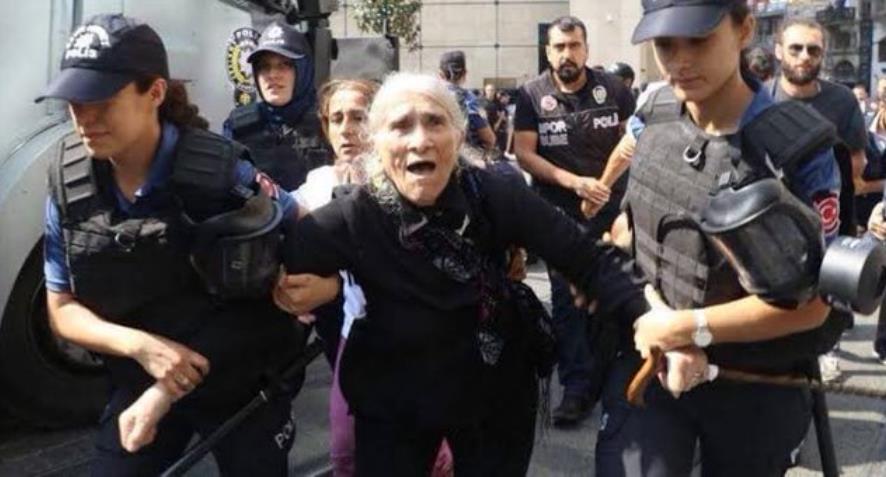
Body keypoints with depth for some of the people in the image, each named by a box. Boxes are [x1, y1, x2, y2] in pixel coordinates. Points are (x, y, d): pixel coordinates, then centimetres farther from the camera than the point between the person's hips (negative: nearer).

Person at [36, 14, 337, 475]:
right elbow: (62, 310, -4)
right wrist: (139, 343, -21)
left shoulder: (219, 171, -21)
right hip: (139, 384, 3)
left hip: (244, 382, -2)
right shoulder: (68, 187, -9)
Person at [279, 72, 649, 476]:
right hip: (394, 409, -1)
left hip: (497, 396, 2)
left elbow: (587, 258, -20)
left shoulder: (494, 196, -17)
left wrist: (645, 317, -32)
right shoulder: (353, 220, -21)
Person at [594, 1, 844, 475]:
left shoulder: (799, 146, -18)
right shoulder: (649, 117, -5)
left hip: (755, 388, -2)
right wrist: (653, 311, -12)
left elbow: (808, 302, -15)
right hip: (647, 361, 2)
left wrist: (688, 328, -18)